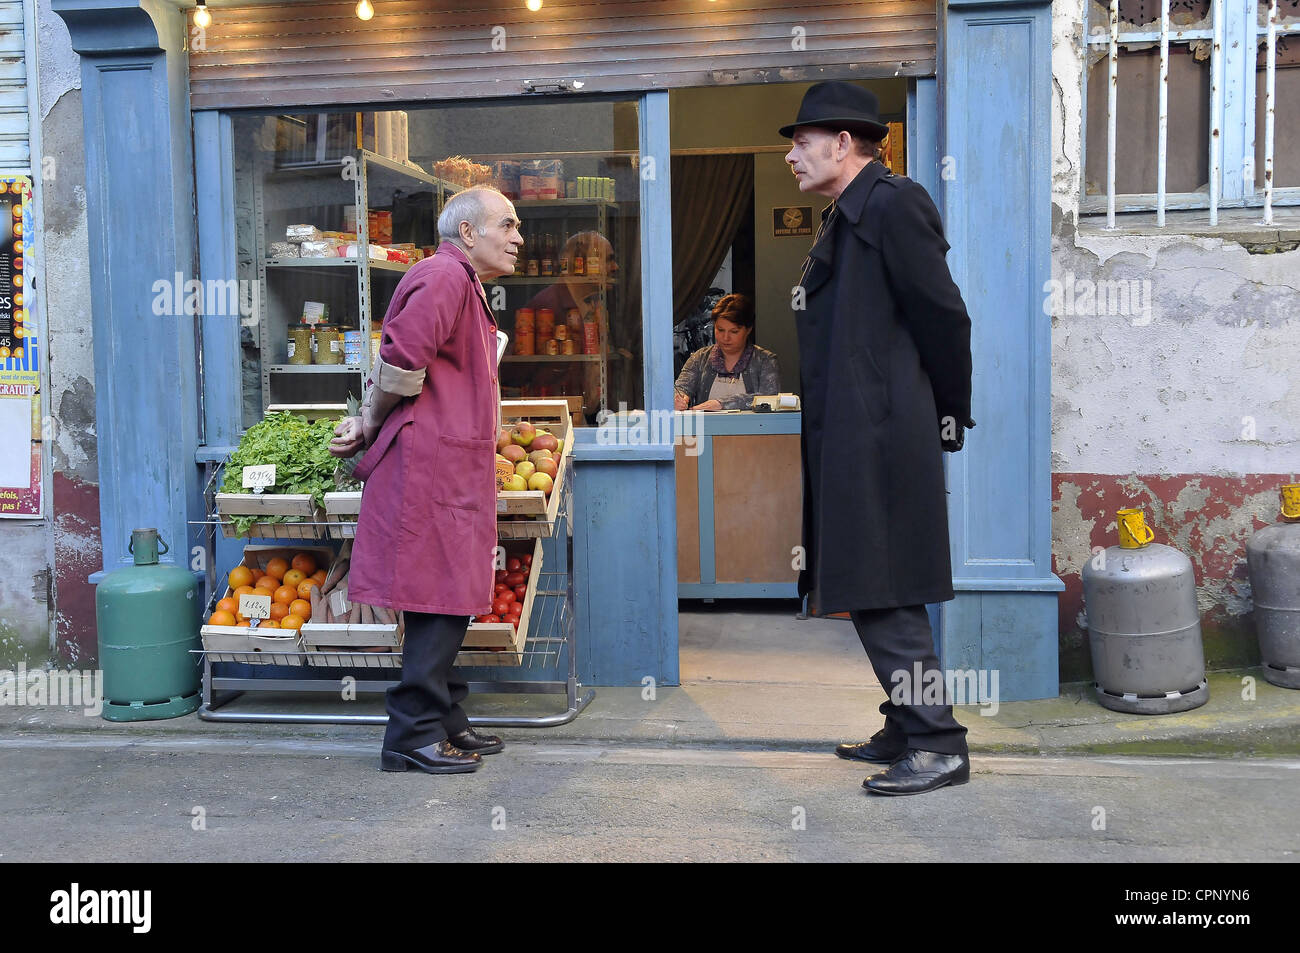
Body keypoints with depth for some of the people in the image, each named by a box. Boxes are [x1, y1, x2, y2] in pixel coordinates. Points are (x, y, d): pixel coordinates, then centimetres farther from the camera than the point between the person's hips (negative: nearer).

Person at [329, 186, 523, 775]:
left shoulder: (464, 285, 24)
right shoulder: (443, 276, -11)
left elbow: (399, 371, 20)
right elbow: (401, 362, -20)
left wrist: (367, 426, 6)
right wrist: (371, 427, -4)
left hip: (452, 470, 10)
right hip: (431, 466, -10)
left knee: (447, 603, 13)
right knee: (440, 601, -6)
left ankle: (444, 722, 22)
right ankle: (413, 735, 1)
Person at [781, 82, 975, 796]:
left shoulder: (893, 205, -11)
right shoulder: (847, 218, 18)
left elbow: (944, 316, -14)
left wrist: (949, 417, -5)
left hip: (880, 439, -10)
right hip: (849, 439, 10)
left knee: (882, 598, -6)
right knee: (873, 595, 16)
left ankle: (938, 746, 5)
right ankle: (907, 729, 28)